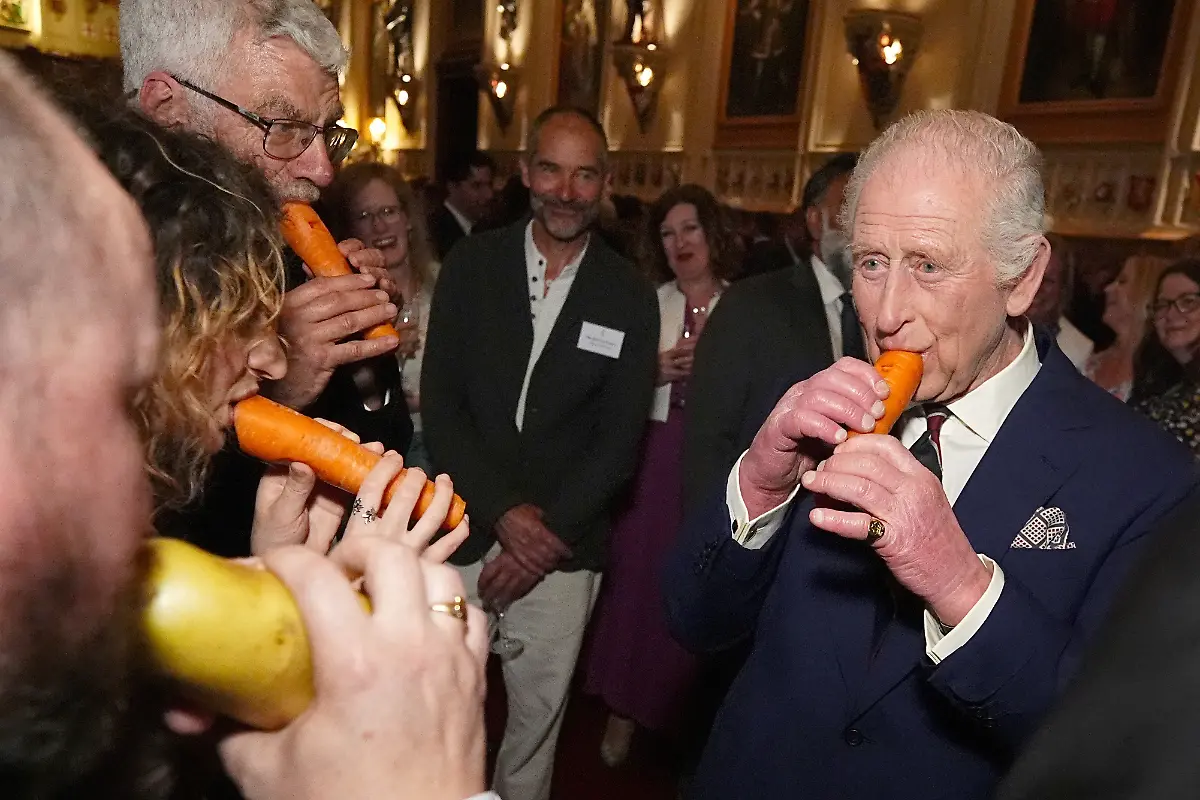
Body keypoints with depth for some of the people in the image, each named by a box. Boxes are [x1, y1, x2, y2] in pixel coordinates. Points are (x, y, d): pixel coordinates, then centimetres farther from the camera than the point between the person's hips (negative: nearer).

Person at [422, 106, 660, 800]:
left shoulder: (630, 296, 0)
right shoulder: (471, 266, 0)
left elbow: (621, 438, -1)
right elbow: (440, 404, -3)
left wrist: (549, 532, -9)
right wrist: (503, 513, -12)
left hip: (565, 549, 0)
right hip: (464, 534, 0)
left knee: (538, 717, 13)